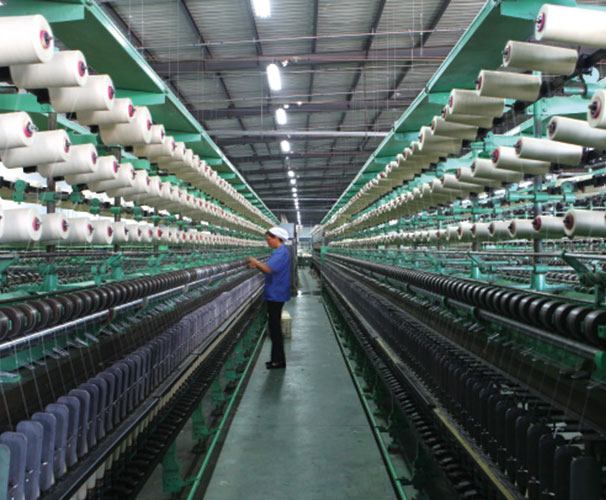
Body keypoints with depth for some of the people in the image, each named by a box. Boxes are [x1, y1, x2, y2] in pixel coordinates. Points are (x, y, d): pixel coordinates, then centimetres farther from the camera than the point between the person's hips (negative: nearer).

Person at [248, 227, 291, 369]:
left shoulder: (281, 252, -18)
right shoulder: (279, 252, 15)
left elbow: (269, 269, -28)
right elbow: (271, 270, 19)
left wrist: (256, 262, -13)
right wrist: (257, 266, 6)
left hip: (276, 295, -10)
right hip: (274, 294, 10)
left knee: (275, 327, -4)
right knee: (274, 326, 14)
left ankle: (279, 361, 2)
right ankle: (277, 358, 22)